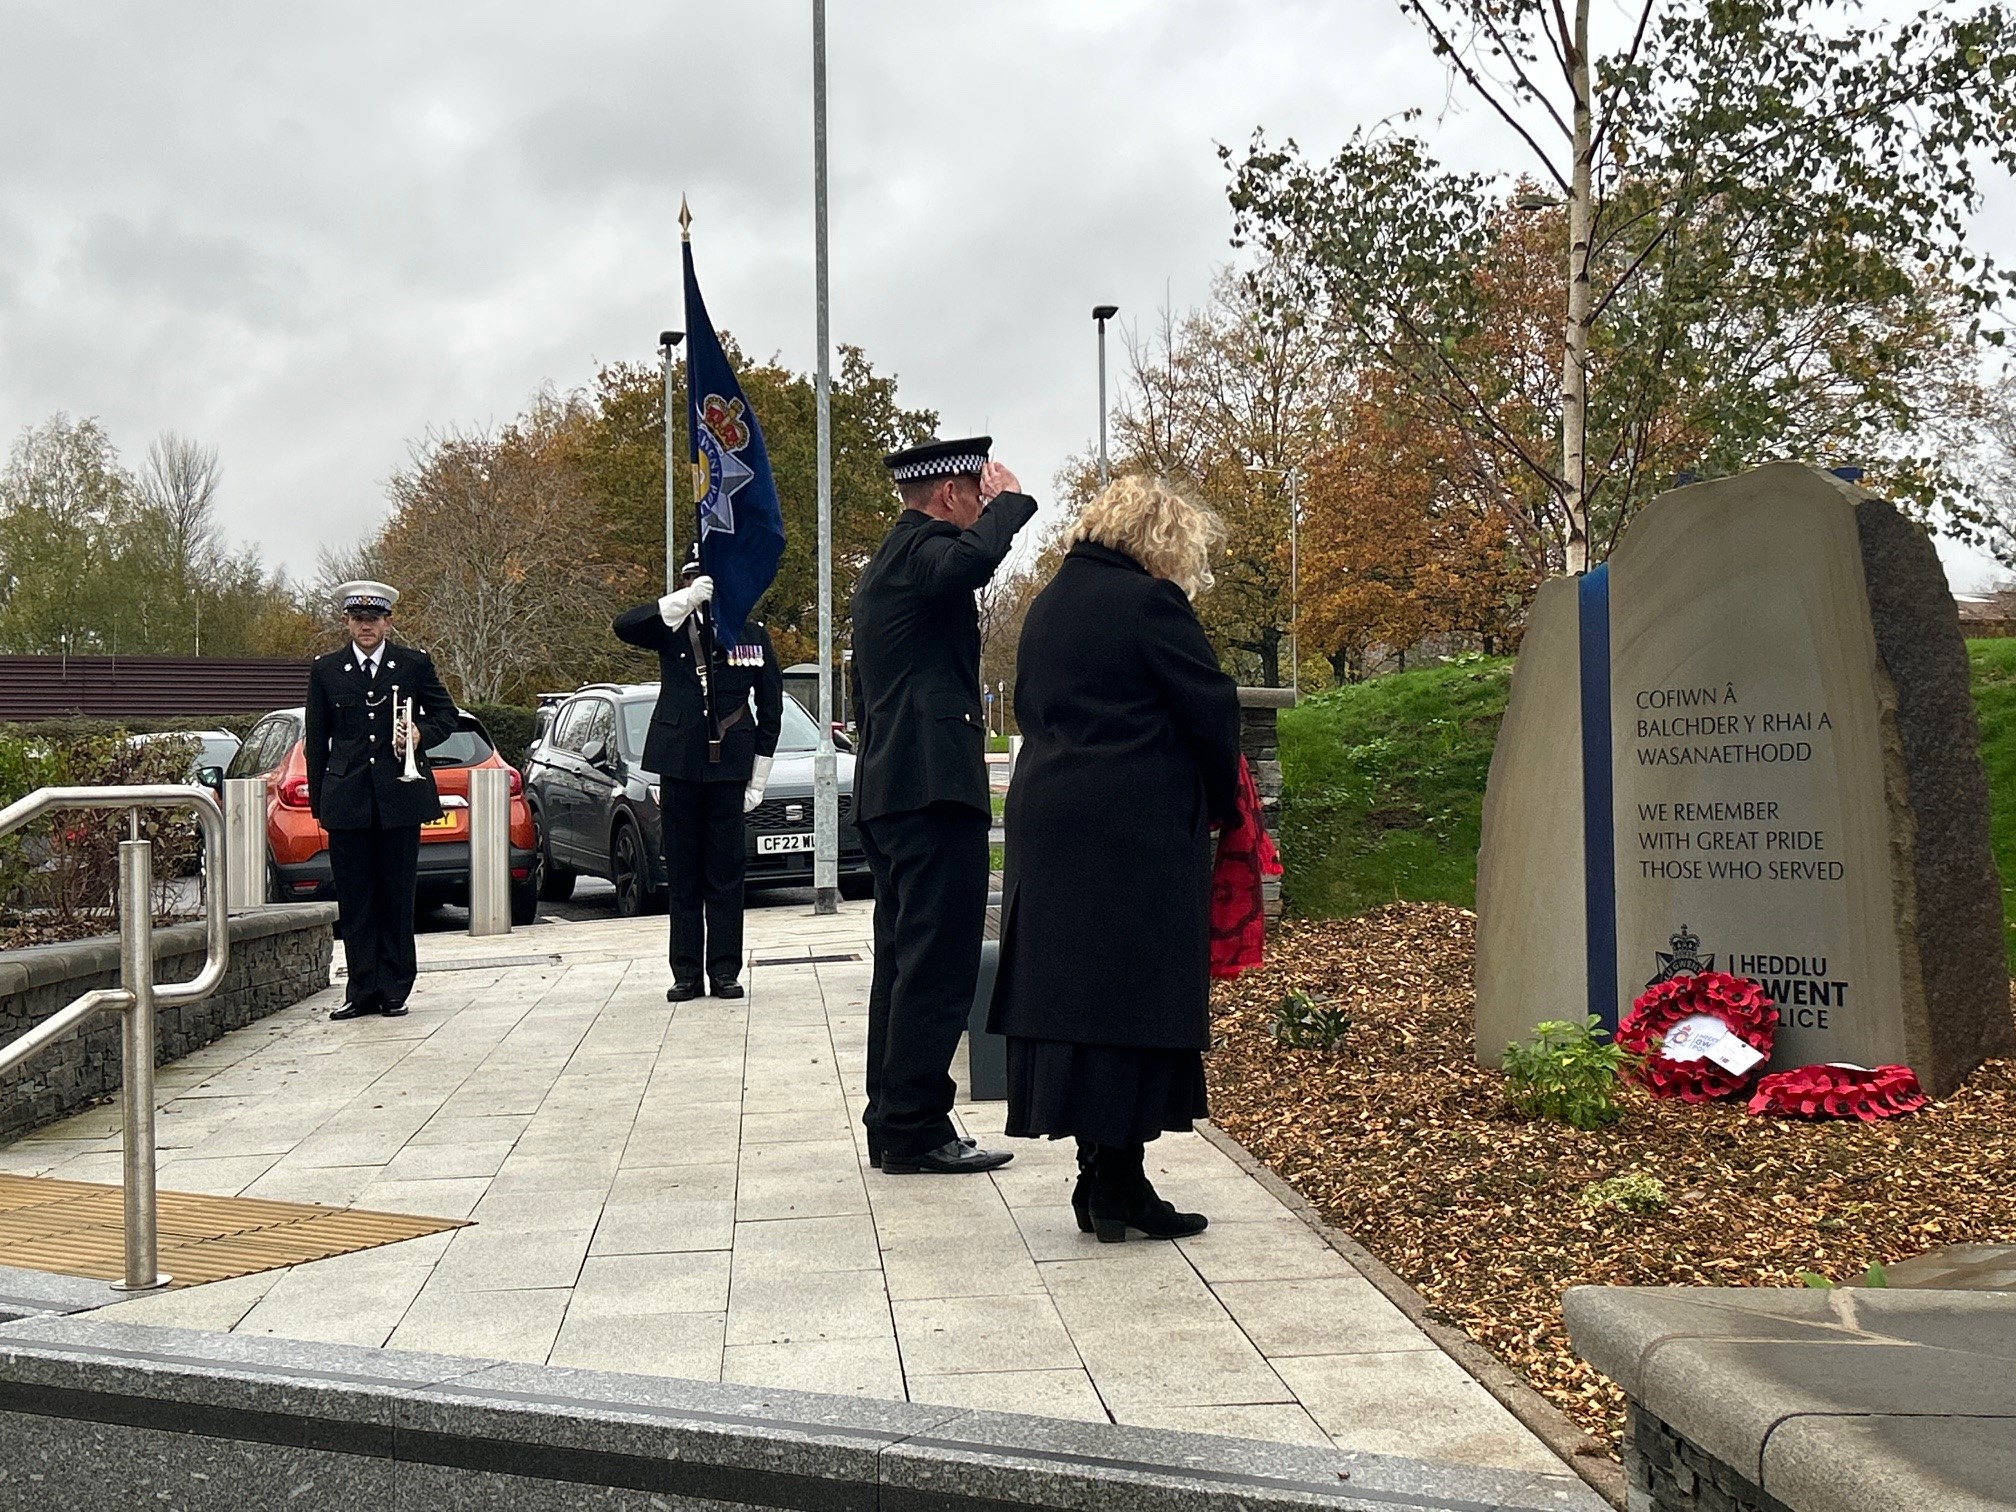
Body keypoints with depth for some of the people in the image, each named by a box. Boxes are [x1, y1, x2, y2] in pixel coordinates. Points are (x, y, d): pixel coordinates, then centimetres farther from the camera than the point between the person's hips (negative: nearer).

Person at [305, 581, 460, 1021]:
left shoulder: (414, 665, 5)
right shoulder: (326, 670, 9)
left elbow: (446, 716, 13)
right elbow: (316, 739, 11)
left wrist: (420, 734, -8)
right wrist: (319, 800, 7)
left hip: (400, 797, -1)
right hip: (346, 799, 1)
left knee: (397, 898, 2)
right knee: (354, 901, 2)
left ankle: (394, 990, 9)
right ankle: (362, 990, 8)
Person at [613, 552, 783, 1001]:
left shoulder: (752, 635, 6)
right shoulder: (672, 629, 6)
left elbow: (771, 707, 9)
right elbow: (624, 626, -14)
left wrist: (758, 776, 4)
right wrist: (686, 600, -22)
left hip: (728, 768, 0)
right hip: (679, 763, 1)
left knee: (725, 873, 2)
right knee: (682, 875, 5)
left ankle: (725, 971, 7)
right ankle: (686, 973, 9)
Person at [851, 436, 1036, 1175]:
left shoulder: (883, 565, 24)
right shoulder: (922, 549, -8)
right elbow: (972, 560, -34)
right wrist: (1011, 499, -15)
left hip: (886, 790, 11)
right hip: (935, 785, -11)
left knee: (903, 961, 12)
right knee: (938, 965, -9)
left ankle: (891, 1124, 16)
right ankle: (915, 1132, -7)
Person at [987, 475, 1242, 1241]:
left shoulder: (1047, 606, 15)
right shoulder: (1148, 604, -10)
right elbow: (1211, 710, -8)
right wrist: (1222, 803, 8)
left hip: (1046, 822, 8)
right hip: (1137, 833, -8)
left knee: (1070, 987, 9)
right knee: (1134, 996, -2)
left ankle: (1098, 1177, 16)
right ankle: (1118, 1183, 1)